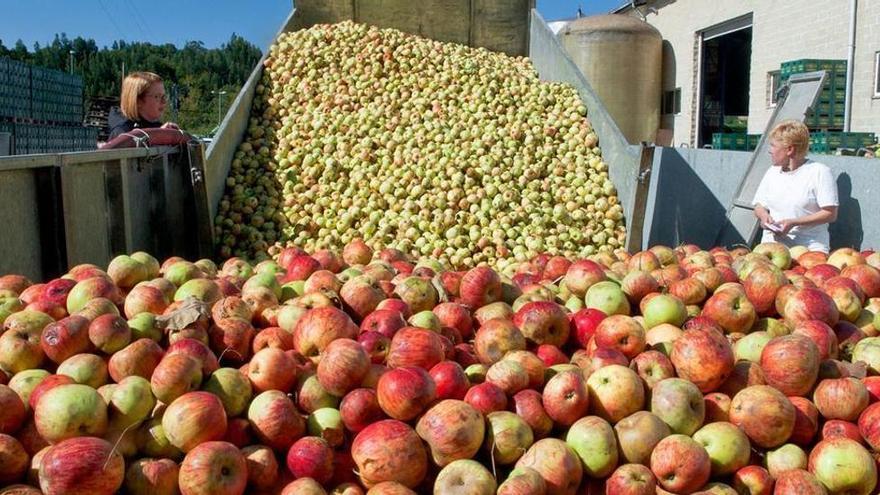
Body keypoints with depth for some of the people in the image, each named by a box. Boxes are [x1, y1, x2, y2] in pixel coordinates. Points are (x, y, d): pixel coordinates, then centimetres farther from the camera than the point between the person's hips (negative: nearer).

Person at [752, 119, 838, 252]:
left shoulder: (819, 172, -1)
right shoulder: (772, 172, 17)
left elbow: (830, 214, -6)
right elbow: (759, 205, 21)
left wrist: (793, 222, -15)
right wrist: (763, 215, -3)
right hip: (771, 244, 3)